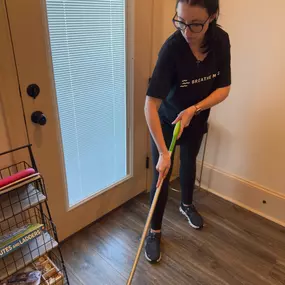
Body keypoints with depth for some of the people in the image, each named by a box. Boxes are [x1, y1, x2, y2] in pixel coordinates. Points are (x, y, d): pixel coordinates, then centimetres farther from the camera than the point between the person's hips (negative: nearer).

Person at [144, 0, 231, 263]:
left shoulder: (221, 40, -16)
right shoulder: (172, 48, -31)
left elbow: (224, 88, -10)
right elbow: (150, 105, -34)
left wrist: (194, 109, -26)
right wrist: (163, 152, -36)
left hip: (197, 119, 5)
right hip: (166, 121, -4)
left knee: (189, 162, 24)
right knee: (162, 175, 1)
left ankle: (187, 205, 52)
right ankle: (155, 231, 23)